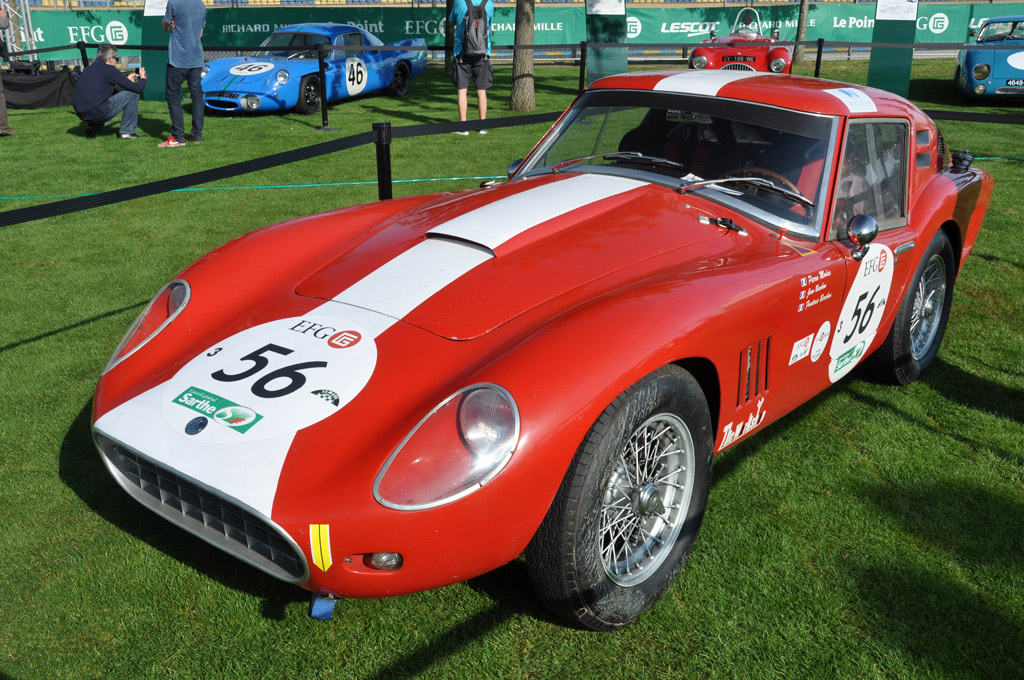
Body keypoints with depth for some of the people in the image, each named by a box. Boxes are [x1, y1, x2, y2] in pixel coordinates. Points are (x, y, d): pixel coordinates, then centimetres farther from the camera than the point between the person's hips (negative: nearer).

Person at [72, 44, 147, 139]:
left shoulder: (89, 68, 18)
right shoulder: (109, 69, -6)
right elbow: (137, 88, -6)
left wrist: (127, 80, 37)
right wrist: (143, 78, 16)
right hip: (97, 113, -8)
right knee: (133, 94, 1)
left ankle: (93, 127, 19)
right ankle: (126, 131, 4)